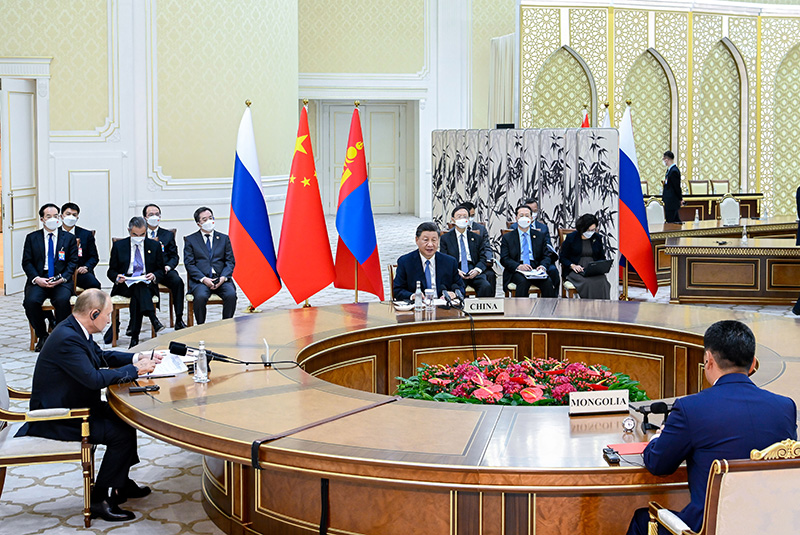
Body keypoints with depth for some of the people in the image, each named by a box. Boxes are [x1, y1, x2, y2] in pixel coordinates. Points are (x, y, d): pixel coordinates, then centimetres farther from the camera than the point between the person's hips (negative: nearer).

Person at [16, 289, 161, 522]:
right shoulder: (67, 339, -27)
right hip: (54, 420, -11)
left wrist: (136, 358, 6)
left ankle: (121, 482, 25)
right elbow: (94, 378, -31)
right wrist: (135, 370, -20)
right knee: (122, 433, -17)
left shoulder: (75, 331, 5)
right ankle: (101, 500, -5)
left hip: (69, 406, 11)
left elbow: (100, 356, 19)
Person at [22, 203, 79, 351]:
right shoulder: (32, 238, 12)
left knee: (62, 300, -33)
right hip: (38, 280, 1)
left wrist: (62, 278, -11)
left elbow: (73, 261, 6)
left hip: (61, 280, -1)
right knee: (31, 301, -29)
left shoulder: (69, 238, 12)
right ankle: (42, 337, -8)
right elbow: (27, 262, 6)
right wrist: (36, 278, -12)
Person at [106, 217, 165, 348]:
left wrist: (154, 276, -12)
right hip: (124, 286, -1)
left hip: (147, 285, 1)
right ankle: (153, 319, -48)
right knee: (139, 288, -37)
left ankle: (134, 335, -40)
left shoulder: (154, 246, 11)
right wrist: (117, 277, -13)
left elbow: (161, 271, 12)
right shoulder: (119, 246, 9)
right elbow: (111, 271, 11)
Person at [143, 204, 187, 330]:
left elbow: (174, 257, 13)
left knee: (178, 281, -30)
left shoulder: (168, 235, 19)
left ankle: (179, 320, -28)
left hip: (163, 269, 1)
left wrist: (168, 266, -10)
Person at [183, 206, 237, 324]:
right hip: (200, 280, -2)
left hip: (221, 279, 2)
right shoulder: (190, 240, 11)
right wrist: (203, 279, -13)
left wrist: (223, 278, -9)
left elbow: (230, 261, 11)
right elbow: (189, 264, 2)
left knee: (231, 295, -29)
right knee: (201, 296, -34)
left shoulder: (224, 238, 17)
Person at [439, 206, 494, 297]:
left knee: (487, 287, -30)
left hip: (474, 272, 2)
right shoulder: (445, 238, 14)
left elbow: (483, 258, 13)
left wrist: (477, 270, -10)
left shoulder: (478, 238, 20)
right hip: (456, 273, -2)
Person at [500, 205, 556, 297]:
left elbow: (546, 256, 15)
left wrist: (543, 266, -10)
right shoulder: (507, 237, 12)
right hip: (516, 271, -2)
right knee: (523, 281, -35)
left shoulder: (539, 236, 19)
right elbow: (504, 259, 2)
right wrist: (518, 266, -18)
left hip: (535, 269, 2)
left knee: (548, 282, -28)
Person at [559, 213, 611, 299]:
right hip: (575, 272, -3)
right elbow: (562, 257, 7)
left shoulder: (597, 238, 14)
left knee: (603, 282, -31)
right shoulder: (571, 237, 5)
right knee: (588, 283, -35)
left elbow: (602, 257, 23)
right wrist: (572, 265, -12)